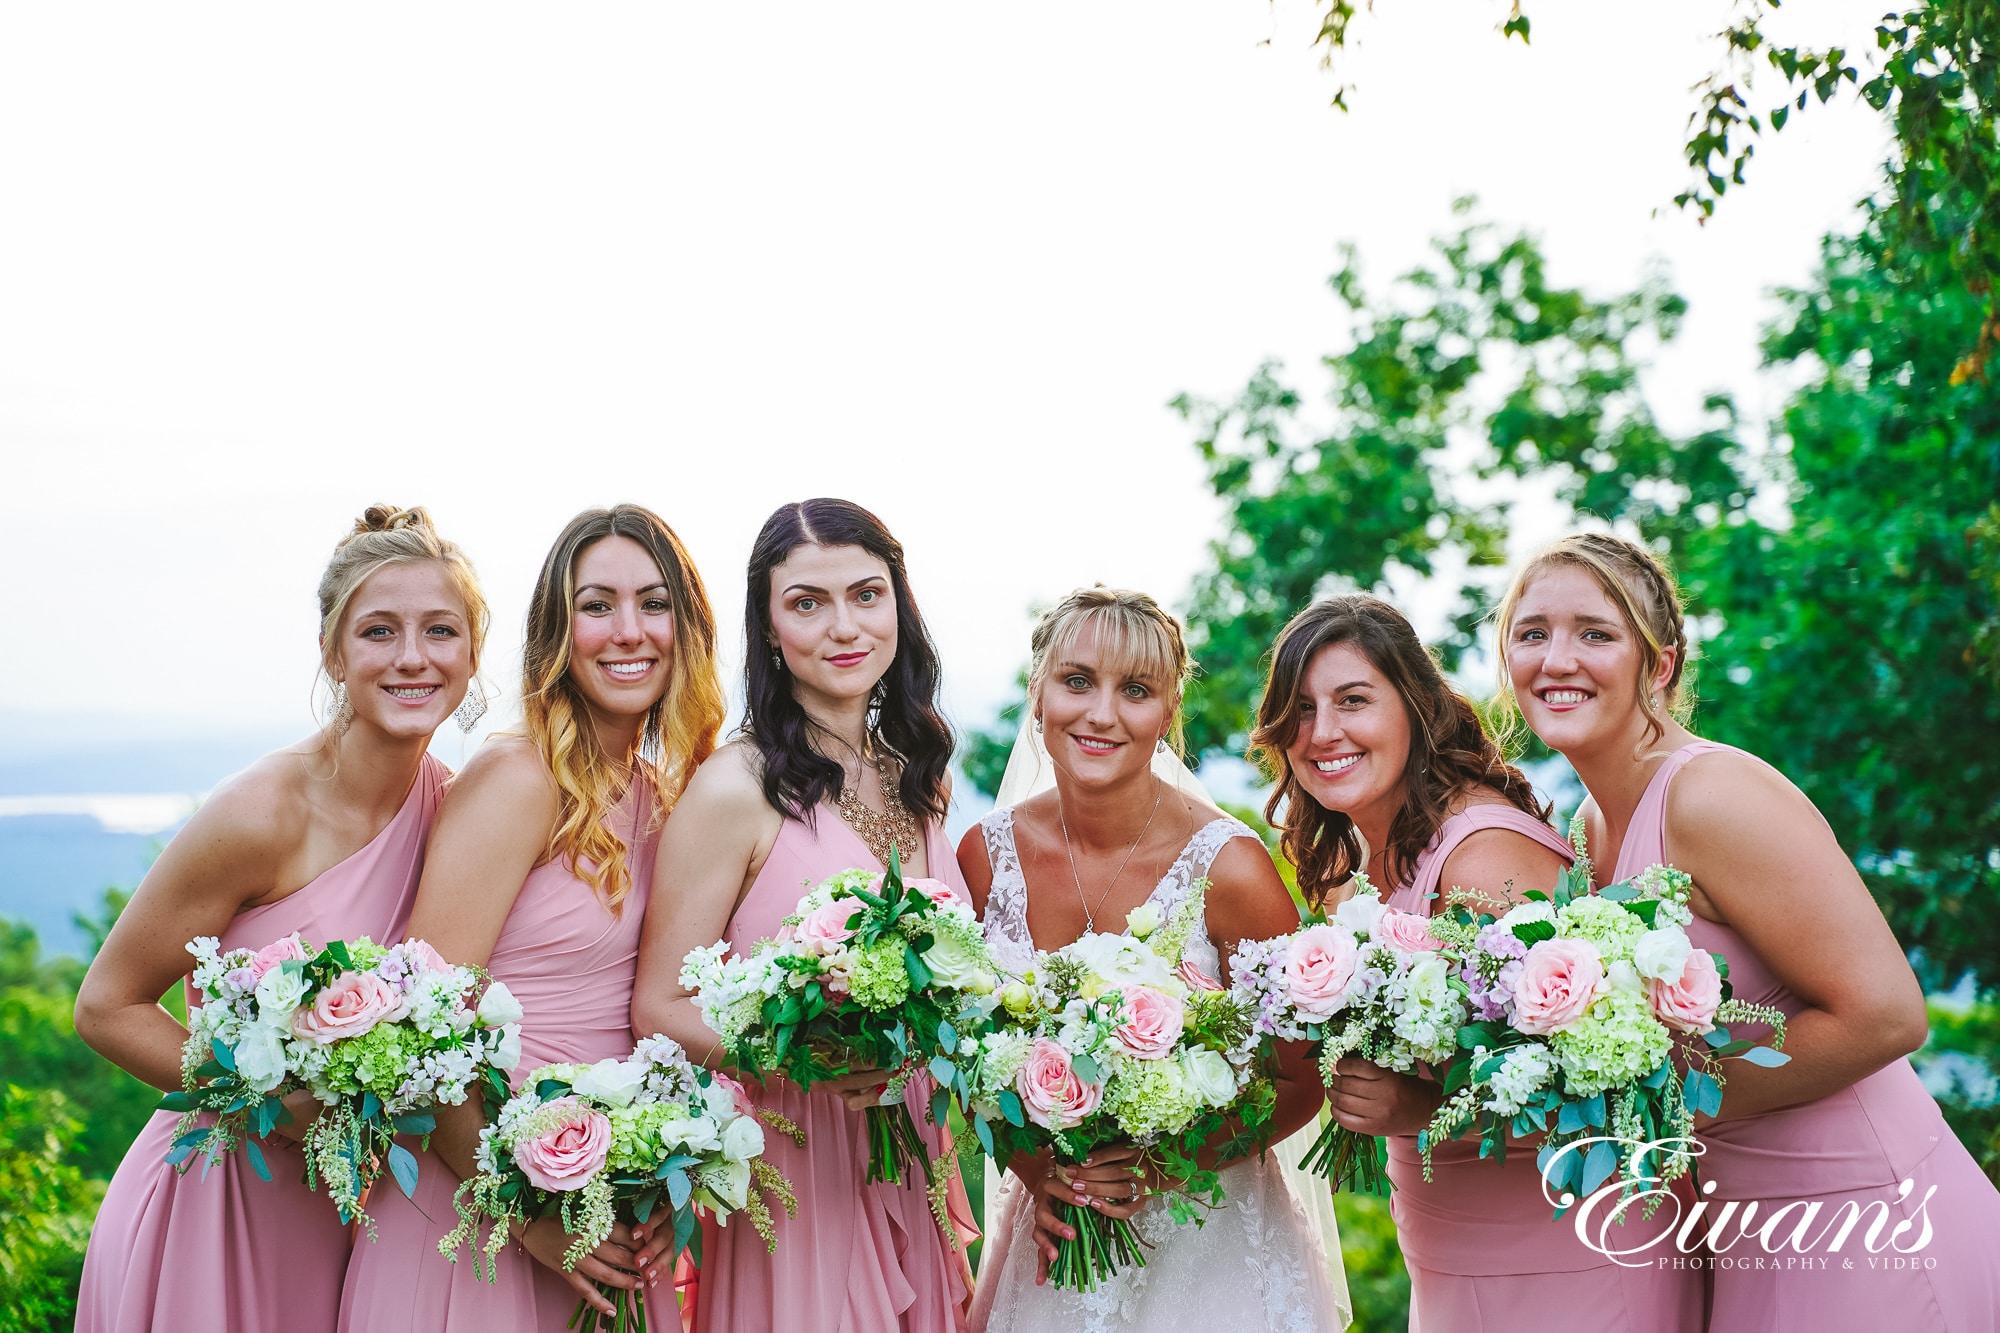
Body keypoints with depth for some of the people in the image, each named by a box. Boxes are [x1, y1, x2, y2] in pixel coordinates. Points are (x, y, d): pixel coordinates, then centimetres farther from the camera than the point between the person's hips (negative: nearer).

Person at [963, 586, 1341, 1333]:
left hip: (1206, 1239, -3)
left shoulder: (1228, 869, -17)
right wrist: (1036, 1169, -9)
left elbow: (1301, 1082, -9)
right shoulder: (988, 855, -7)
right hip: (1054, 1227, 3)